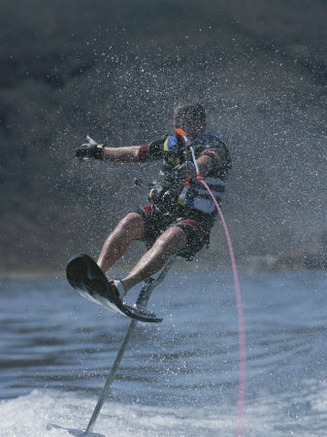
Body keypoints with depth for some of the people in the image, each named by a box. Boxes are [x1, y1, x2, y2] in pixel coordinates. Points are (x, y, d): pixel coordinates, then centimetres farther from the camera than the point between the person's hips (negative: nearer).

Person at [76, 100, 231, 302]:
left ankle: (122, 287, -55)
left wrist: (186, 172, -53)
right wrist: (99, 151, 35)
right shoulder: (174, 141, 14)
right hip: (161, 210, 6)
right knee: (131, 221, -24)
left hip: (195, 219, -6)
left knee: (171, 236, -37)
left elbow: (205, 163, -30)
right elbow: (137, 153, 28)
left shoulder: (215, 147, -6)